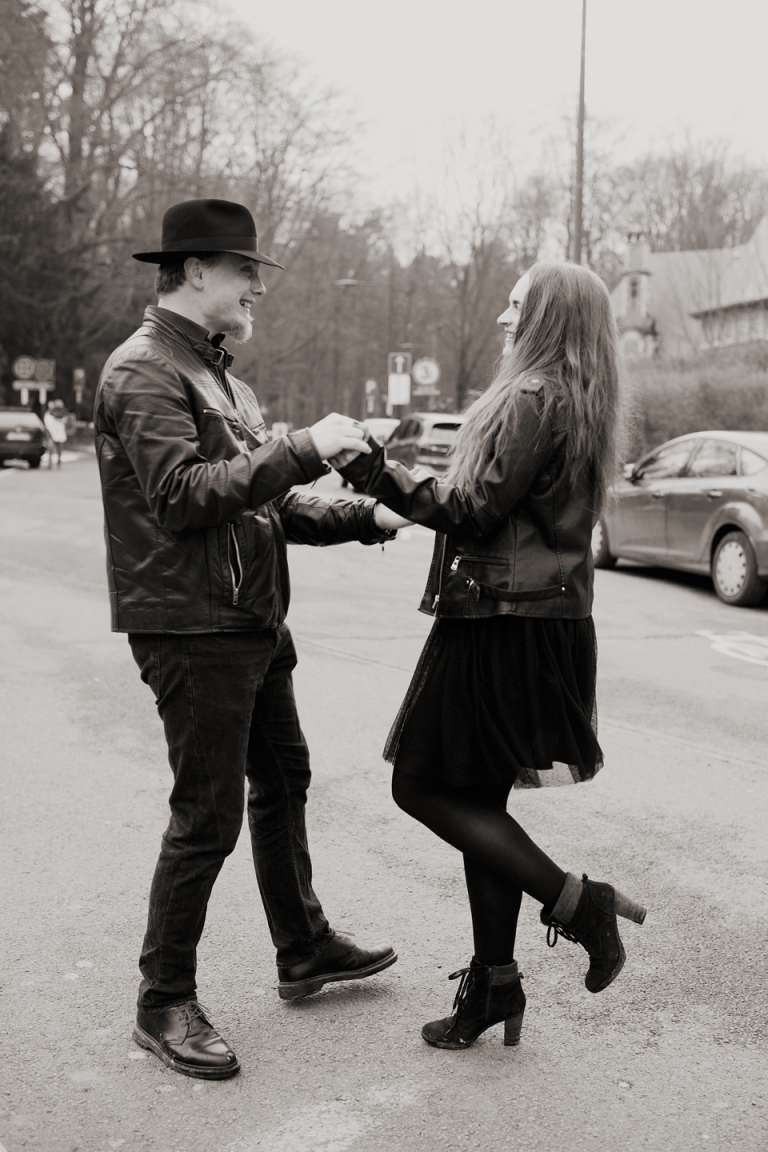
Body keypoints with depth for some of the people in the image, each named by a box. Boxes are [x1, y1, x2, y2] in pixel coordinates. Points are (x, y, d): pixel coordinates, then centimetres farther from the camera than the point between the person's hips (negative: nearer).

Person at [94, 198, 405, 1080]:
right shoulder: (143, 371, -13)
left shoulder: (214, 369, 17)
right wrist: (303, 448, -26)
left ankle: (304, 950, 37)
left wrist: (365, 518, 10)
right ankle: (164, 1005, 12)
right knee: (208, 817, -4)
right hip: (192, 629, -10)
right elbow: (184, 494, -26)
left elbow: (264, 502, 19)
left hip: (252, 621, 10)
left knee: (282, 782, 19)